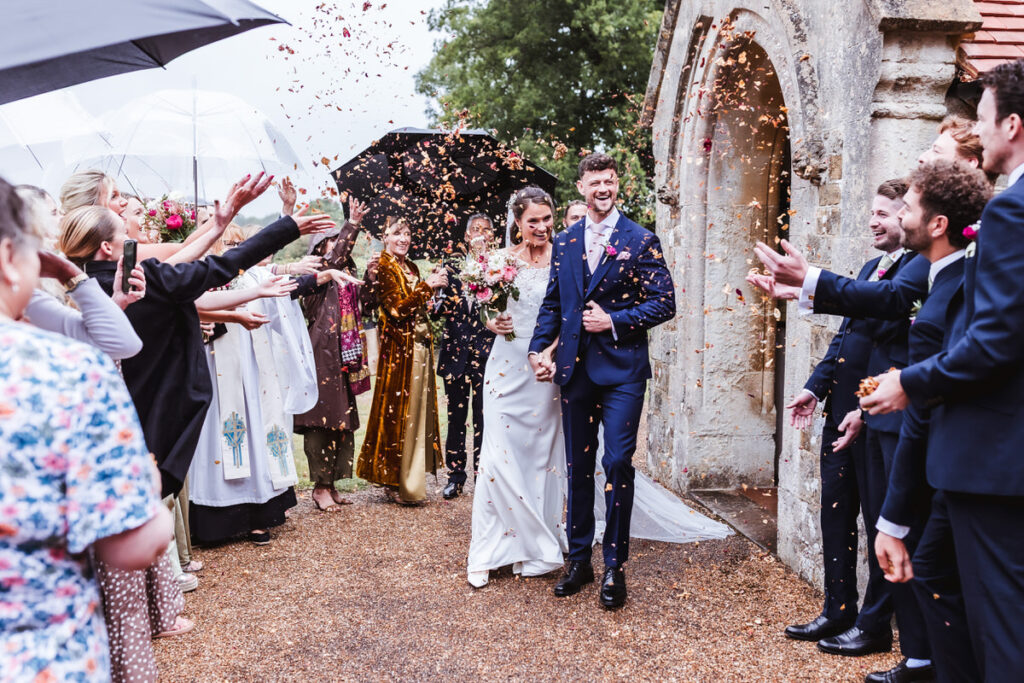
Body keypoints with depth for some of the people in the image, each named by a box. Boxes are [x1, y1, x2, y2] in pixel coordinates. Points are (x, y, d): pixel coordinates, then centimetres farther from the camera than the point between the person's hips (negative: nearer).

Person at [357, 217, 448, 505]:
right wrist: (427, 286, -19)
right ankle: (396, 483, 5)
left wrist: (433, 285, 7)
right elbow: (397, 307, -17)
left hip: (419, 346, 8)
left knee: (417, 411, 9)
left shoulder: (411, 266, 17)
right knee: (399, 412, -3)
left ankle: (411, 478, 18)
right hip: (399, 347, -8)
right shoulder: (382, 266, -8)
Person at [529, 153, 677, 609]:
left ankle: (615, 566, 7)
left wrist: (614, 321, -12)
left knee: (618, 463, -7)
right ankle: (579, 559, 23)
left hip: (621, 369, -4)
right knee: (578, 466, 10)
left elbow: (664, 303, -4)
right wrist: (538, 349, 3)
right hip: (574, 367, 4)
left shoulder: (641, 240, 0)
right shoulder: (564, 242, 12)